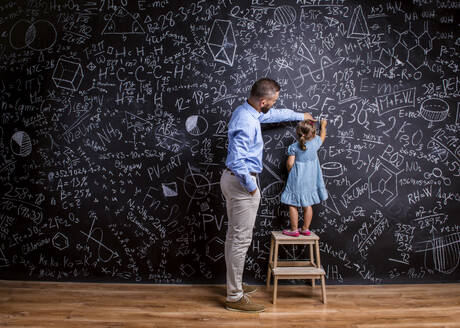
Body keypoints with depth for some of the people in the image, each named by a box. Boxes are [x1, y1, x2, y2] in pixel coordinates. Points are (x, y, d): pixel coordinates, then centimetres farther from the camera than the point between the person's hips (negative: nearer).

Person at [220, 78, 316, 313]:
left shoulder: (247, 111, 9)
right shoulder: (246, 122, -24)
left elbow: (275, 115, 27)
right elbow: (237, 161, -30)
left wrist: (300, 115, 38)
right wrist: (251, 186, -17)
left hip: (232, 179, 11)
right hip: (241, 182, -11)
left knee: (234, 235, 16)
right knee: (241, 239, -3)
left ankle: (234, 286, 30)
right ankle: (235, 297, 8)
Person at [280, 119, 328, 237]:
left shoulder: (293, 147, -11)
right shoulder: (315, 143, -2)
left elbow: (290, 163, -15)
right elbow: (322, 135, 19)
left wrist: (290, 171, 6)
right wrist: (323, 126, 37)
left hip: (297, 180, -4)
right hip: (310, 181, 4)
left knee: (293, 205, 6)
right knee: (307, 205, 13)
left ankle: (294, 230, 9)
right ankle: (306, 229, 21)